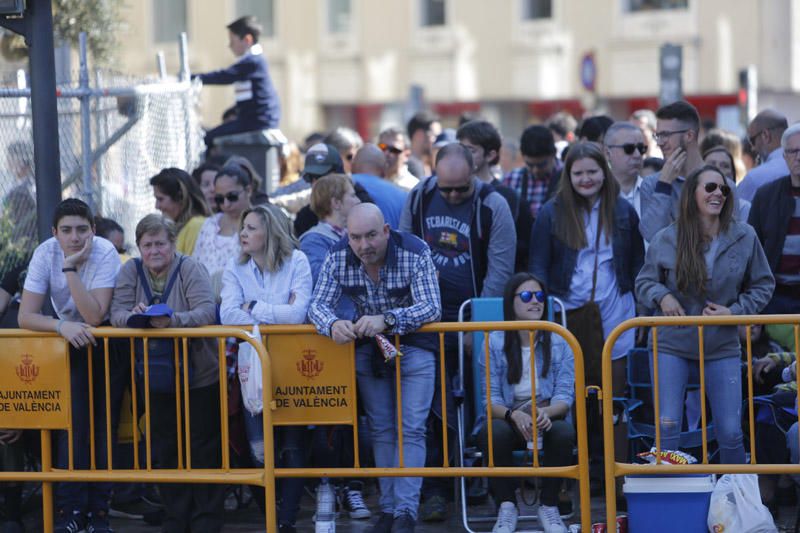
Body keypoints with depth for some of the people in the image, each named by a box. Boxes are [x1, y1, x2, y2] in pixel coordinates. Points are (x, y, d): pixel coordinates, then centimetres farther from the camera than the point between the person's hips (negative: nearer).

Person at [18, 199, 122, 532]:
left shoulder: (105, 254, -21)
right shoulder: (46, 253, -13)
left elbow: (94, 317, -29)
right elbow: (25, 316, -17)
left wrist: (71, 268, -33)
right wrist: (62, 325, -34)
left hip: (106, 341, -2)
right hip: (69, 342, 2)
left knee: (102, 426, -9)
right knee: (73, 422, -14)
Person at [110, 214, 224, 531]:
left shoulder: (190, 269, -9)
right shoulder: (131, 272, 2)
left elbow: (207, 311, -20)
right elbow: (117, 315, -5)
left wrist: (172, 320, -36)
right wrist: (134, 315, -28)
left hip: (198, 376, -4)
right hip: (155, 376, 4)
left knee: (203, 447, 1)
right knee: (165, 448, 10)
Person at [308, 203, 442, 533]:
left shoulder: (414, 254, -23)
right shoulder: (338, 258, -13)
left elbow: (431, 307, -30)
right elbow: (318, 305, -14)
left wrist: (387, 320, -45)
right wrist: (332, 324, -39)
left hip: (412, 343, -3)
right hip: (367, 347, 3)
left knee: (411, 429, -12)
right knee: (381, 430, 6)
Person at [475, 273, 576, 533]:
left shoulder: (559, 342, 3)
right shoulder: (495, 342, -1)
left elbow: (565, 395, -4)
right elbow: (490, 397, -8)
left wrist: (546, 412, -28)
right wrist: (514, 415, -29)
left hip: (547, 417, 1)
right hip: (505, 419, -1)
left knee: (564, 432, -33)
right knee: (495, 432, -36)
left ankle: (549, 507, -13)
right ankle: (506, 507, -18)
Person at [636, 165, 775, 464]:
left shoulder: (744, 237, -4)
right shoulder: (665, 240, -6)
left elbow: (762, 285, 6)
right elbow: (644, 282, 7)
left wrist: (735, 311, -10)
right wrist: (661, 296, -16)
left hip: (722, 347, 1)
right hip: (672, 345, -1)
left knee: (730, 432, 0)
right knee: (667, 429, -6)